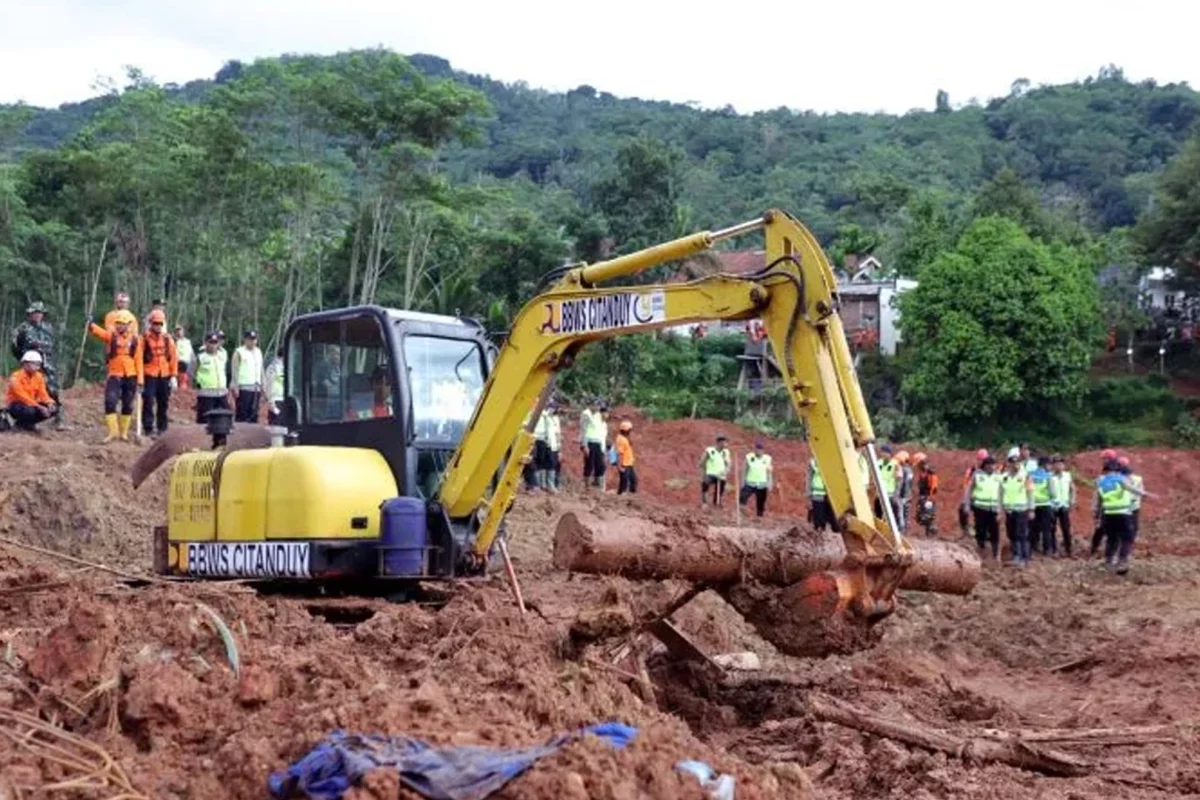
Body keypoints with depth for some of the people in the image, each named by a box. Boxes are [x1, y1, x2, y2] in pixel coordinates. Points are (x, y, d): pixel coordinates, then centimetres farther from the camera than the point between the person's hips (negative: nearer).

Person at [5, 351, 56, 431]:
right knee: (30, 411, -39)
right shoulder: (16, 377, -20)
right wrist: (39, 407, -35)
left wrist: (49, 403, -24)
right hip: (15, 405, -7)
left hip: (31, 404, 7)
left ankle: (28, 423, 5)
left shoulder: (39, 376, 1)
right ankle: (19, 423, -5)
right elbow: (22, 396, -27)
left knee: (52, 409, -13)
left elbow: (42, 393, -2)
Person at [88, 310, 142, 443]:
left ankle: (124, 432, 22)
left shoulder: (135, 340, 4)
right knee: (110, 402, -15)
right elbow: (96, 330, -12)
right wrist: (91, 323, -34)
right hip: (115, 375, -1)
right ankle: (113, 431, -10)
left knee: (127, 405, 9)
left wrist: (140, 378, -1)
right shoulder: (111, 336, 3)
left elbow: (138, 360, 4)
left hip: (130, 377, 1)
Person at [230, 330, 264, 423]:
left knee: (254, 413, 4)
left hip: (256, 388, 6)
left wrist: (262, 386, 14)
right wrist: (235, 387, -13)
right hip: (243, 387, -6)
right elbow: (234, 371, -6)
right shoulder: (239, 352, -2)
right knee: (242, 413, -6)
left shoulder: (258, 352, 16)